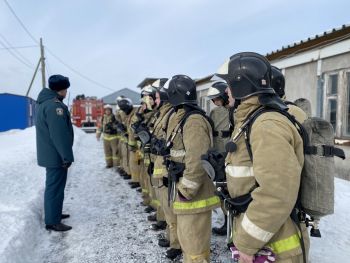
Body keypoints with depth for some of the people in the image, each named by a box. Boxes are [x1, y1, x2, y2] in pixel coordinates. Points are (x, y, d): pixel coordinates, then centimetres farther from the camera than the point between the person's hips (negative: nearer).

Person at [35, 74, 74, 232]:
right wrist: (67, 156, -21)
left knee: (53, 185, 20)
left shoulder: (44, 102, 14)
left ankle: (53, 213, 33)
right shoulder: (55, 105, -21)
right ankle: (52, 221, 7)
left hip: (50, 153, 11)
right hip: (56, 155, -11)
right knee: (55, 186, -2)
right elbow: (60, 134, -26)